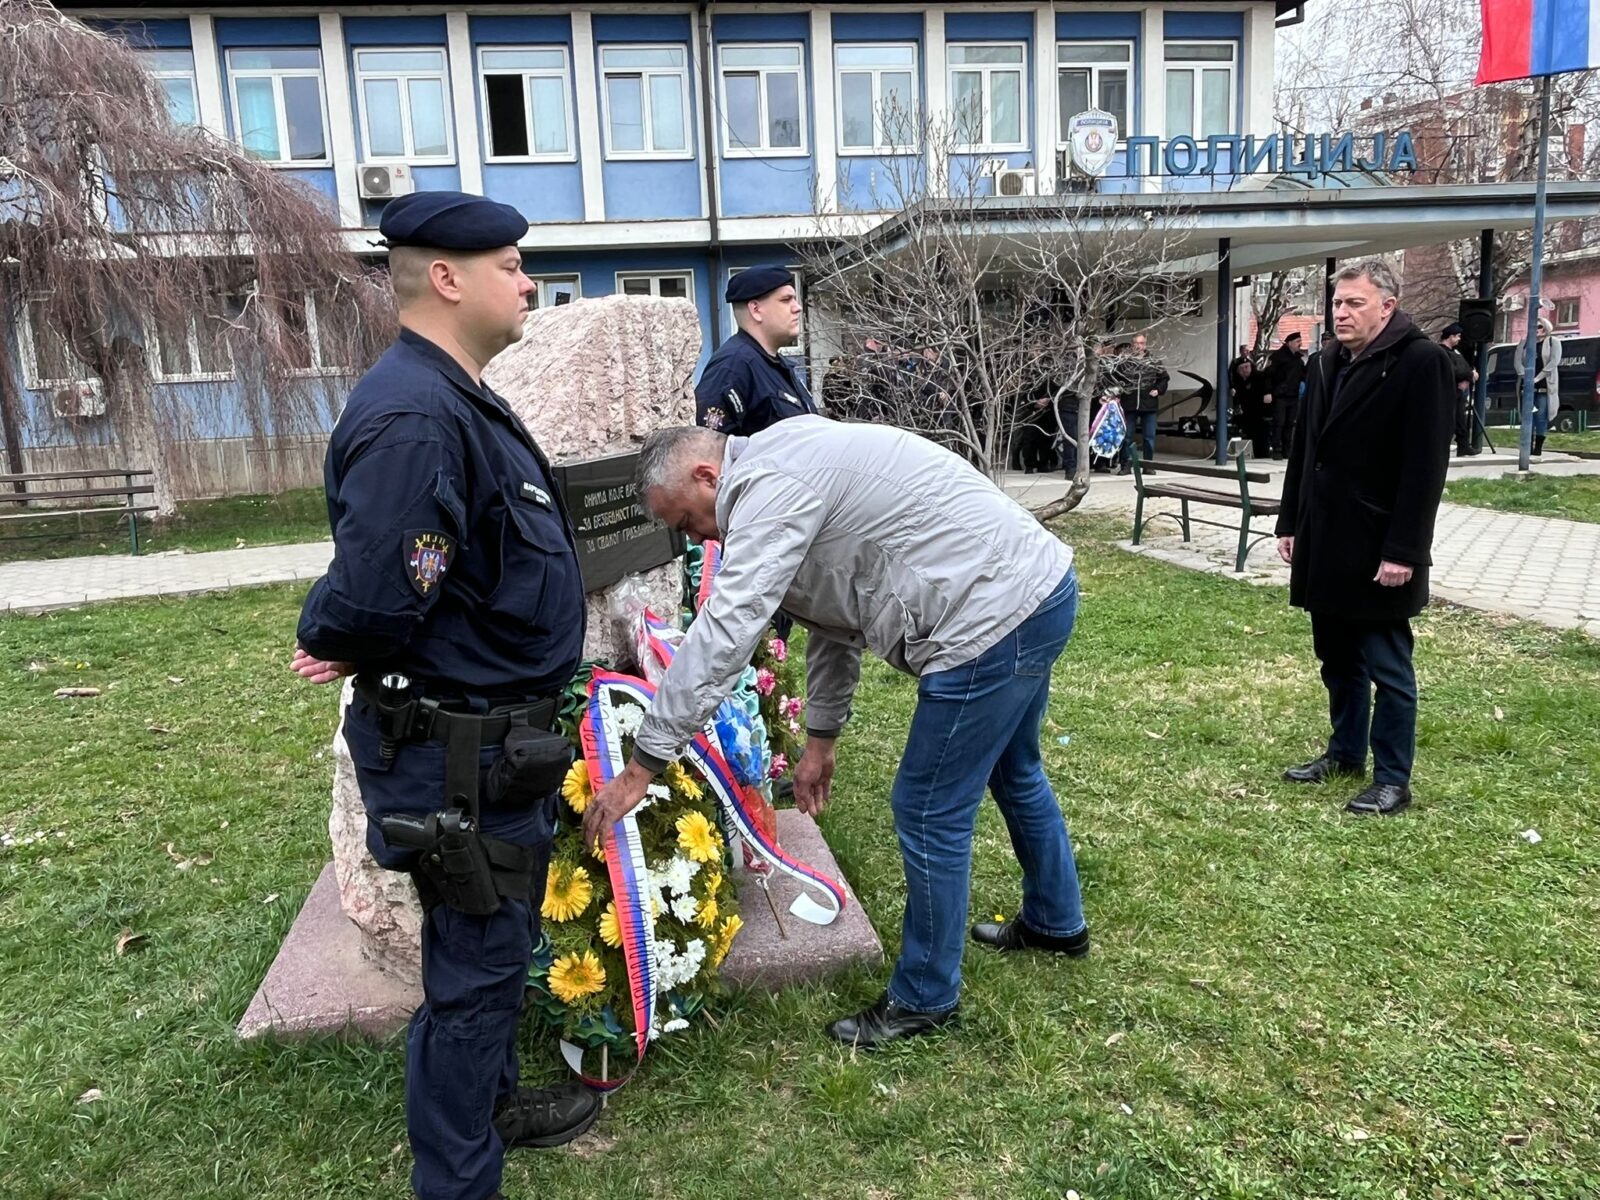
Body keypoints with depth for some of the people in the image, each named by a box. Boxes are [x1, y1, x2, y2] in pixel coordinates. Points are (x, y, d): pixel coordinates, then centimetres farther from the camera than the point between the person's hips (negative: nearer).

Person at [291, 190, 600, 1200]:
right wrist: (337, 645, -11)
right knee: (477, 966, 6)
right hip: (457, 752, -10)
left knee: (498, 947, 25)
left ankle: (488, 1104, 47)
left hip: (500, 739, 10)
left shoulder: (461, 400, 10)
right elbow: (372, 601, -30)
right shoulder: (413, 418, -25)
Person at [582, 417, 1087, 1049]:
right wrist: (820, 740, 26)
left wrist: (641, 767, -17)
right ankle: (1056, 921, 51)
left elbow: (722, 635, -23)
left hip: (994, 617, -11)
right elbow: (835, 620, 21)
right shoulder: (792, 469, 15)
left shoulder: (770, 484, -18)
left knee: (930, 813, 2)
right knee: (1012, 772, 29)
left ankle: (924, 997, 21)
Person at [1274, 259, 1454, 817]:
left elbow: (1425, 467, -17)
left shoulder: (1422, 362, -12)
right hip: (1325, 543, 7)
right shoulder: (1325, 365, 11)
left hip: (1378, 550, -7)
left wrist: (1403, 551, -20)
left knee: (1387, 667, 3)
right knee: (1337, 660, 17)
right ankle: (1345, 752, 32)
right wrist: (1290, 524, 13)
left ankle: (1392, 780, 14)